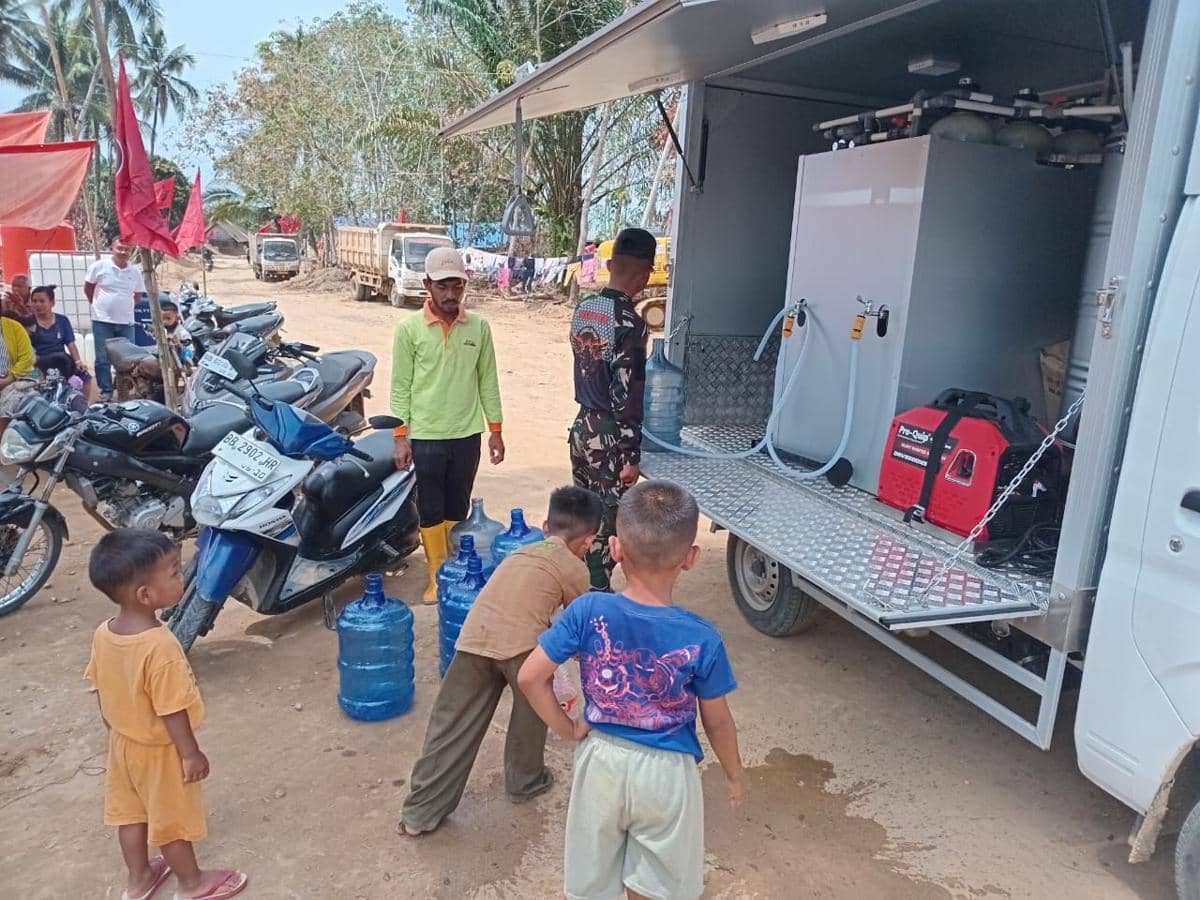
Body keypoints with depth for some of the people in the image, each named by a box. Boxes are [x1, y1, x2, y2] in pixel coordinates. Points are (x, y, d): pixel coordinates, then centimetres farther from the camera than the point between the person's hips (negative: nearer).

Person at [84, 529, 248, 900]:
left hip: (123, 743, 7)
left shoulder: (103, 633, -12)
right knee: (172, 819, 14)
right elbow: (171, 711, -28)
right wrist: (191, 753, -15)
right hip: (160, 751, -7)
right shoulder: (160, 646, -36)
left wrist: (116, 727, 18)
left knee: (132, 814, 24)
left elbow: (101, 689, 2)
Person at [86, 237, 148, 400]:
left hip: (126, 322, 2)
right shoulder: (99, 266, -5)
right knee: (103, 359, 2)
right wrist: (99, 305, 10)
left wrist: (125, 307, 12)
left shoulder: (135, 272, 3)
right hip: (102, 321, -2)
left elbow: (138, 295, 16)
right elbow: (88, 288, 6)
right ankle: (106, 391, 10)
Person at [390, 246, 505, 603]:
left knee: (458, 508, 13)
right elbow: (401, 386, -3)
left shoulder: (479, 327, 2)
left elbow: (488, 381, 7)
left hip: (467, 435, 2)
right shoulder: (409, 329, -5)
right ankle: (437, 577, 18)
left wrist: (495, 430, 6)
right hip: (425, 436, -2)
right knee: (431, 509, 6)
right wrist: (400, 436, -7)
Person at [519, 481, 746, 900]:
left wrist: (568, 729, -1)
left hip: (601, 759, 2)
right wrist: (735, 773, 9)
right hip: (665, 772, -1)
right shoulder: (701, 639, -23)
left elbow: (530, 677, -16)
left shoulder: (588, 612, -22)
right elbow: (717, 723, -10)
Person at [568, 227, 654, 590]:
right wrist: (632, 456, -16)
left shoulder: (583, 308, 5)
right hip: (610, 436, -8)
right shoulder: (629, 322, -20)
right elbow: (626, 395, -21)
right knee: (606, 526, 4)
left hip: (582, 426, 8)